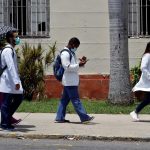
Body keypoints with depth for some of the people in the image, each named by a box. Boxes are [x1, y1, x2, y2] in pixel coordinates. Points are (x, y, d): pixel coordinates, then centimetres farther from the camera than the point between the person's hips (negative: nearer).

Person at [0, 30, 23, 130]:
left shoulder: (11, 50, 15)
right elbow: (10, 67, -23)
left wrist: (17, 80, 19)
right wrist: (16, 81, -26)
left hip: (12, 80, 10)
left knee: (19, 97, 13)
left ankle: (8, 117, 23)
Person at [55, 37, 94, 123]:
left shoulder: (72, 53, 19)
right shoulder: (65, 53, -13)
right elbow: (67, 67, -20)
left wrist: (81, 63, 8)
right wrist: (79, 65, -21)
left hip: (72, 81, 10)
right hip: (70, 81, -10)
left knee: (65, 99, 11)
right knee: (76, 100, -9)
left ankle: (60, 118, 14)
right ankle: (84, 117, -9)